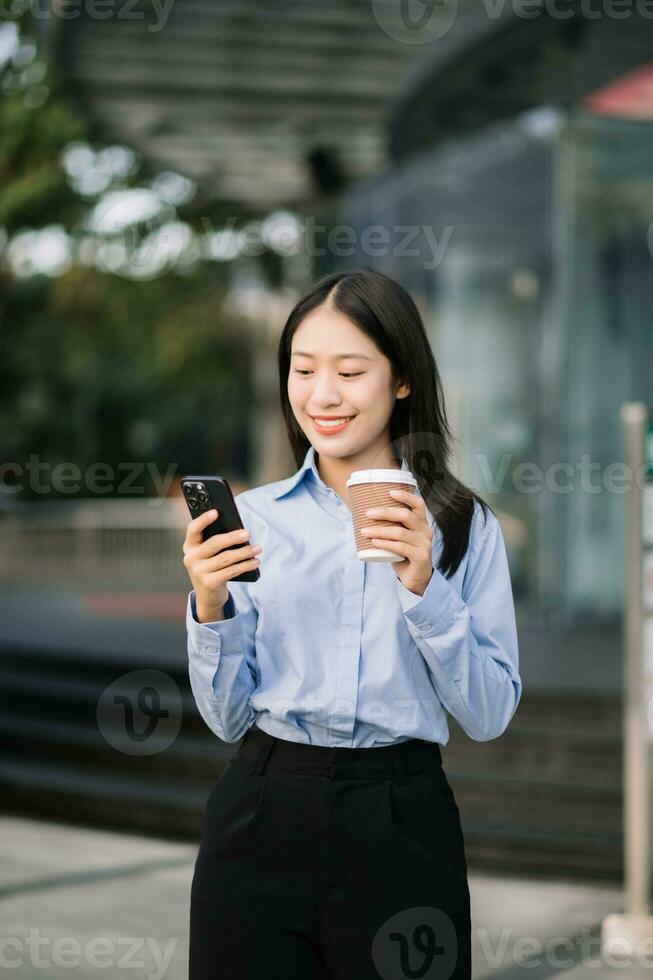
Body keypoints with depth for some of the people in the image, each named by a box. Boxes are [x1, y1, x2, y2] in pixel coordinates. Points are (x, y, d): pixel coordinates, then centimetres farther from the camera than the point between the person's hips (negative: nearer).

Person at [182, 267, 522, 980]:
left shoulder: (465, 525, 1)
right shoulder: (253, 517, 3)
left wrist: (424, 588, -14)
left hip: (402, 826, -1)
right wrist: (211, 608, -12)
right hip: (262, 818, 1)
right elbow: (228, 718, 4)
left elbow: (489, 716, -3)